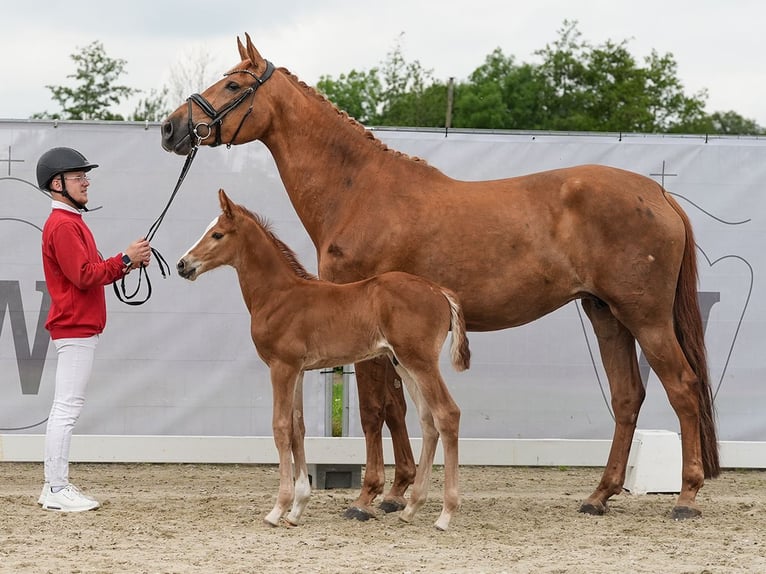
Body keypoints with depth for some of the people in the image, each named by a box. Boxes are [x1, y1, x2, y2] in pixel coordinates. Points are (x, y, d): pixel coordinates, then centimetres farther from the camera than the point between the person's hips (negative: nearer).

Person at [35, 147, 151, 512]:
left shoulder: (72, 222, 19)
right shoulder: (63, 225, -14)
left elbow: (93, 273, 19)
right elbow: (85, 277, -21)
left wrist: (127, 263, 5)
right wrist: (125, 259, -16)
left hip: (79, 328, 11)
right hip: (75, 328, -11)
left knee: (65, 408, 12)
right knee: (67, 407, -10)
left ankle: (55, 485, 16)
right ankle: (57, 491, -9)